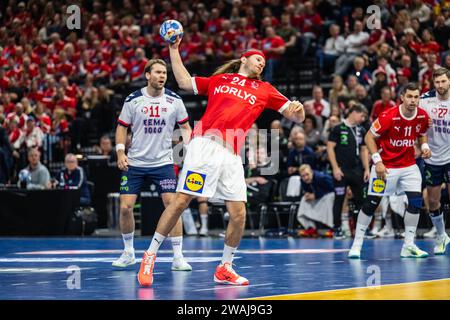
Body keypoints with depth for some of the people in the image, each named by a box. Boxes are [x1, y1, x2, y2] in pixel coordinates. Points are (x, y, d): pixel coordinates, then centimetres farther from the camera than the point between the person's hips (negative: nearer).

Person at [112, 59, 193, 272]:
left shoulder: (174, 100, -1)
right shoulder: (133, 100, -3)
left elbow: (185, 127, 7)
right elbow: (122, 127, 5)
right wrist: (120, 152, -8)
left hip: (163, 162, 0)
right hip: (134, 163, 0)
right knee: (125, 207, -4)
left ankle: (178, 257, -4)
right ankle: (128, 253, 16)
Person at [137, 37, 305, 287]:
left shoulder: (265, 90, 19)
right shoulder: (219, 80, 17)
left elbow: (296, 116, 15)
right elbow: (185, 82, 21)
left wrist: (298, 108, -9)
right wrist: (174, 49, 19)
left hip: (232, 156, 3)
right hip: (205, 145, -2)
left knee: (239, 214, -4)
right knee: (181, 201, -9)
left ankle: (225, 268, 14)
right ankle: (151, 255, 2)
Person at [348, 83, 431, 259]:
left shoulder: (423, 116, -6)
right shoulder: (388, 117, -21)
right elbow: (369, 137, -13)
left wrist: (424, 146, -6)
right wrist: (377, 161, -20)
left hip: (409, 165, 4)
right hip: (385, 166, -4)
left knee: (416, 201, -8)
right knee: (371, 203, -2)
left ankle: (408, 246, 2)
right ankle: (357, 244, 9)